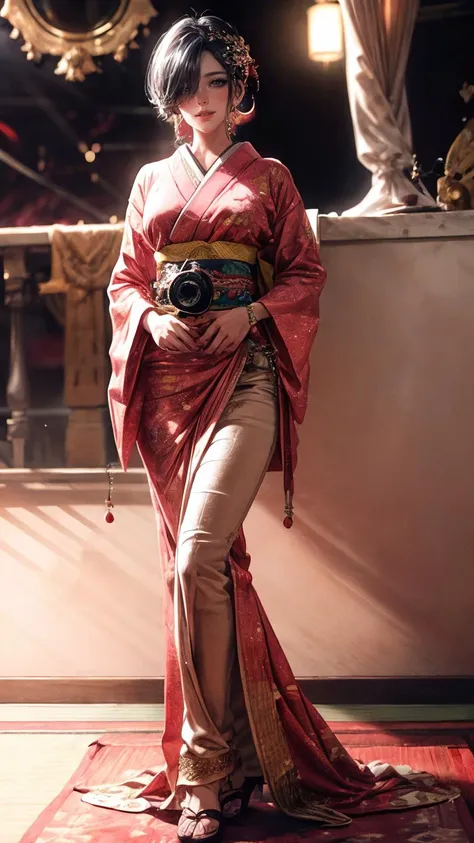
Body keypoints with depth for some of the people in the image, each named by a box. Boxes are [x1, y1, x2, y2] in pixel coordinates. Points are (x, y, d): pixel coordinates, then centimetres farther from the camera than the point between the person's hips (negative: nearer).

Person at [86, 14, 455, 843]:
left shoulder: (268, 178, 12)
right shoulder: (152, 181, 19)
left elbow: (305, 273, 8)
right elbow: (125, 277, 18)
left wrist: (251, 313, -9)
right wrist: (150, 320, -4)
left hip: (242, 376, -4)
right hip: (167, 377, 4)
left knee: (199, 558, -20)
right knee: (194, 561, 3)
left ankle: (207, 772, -11)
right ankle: (229, 753, 16)